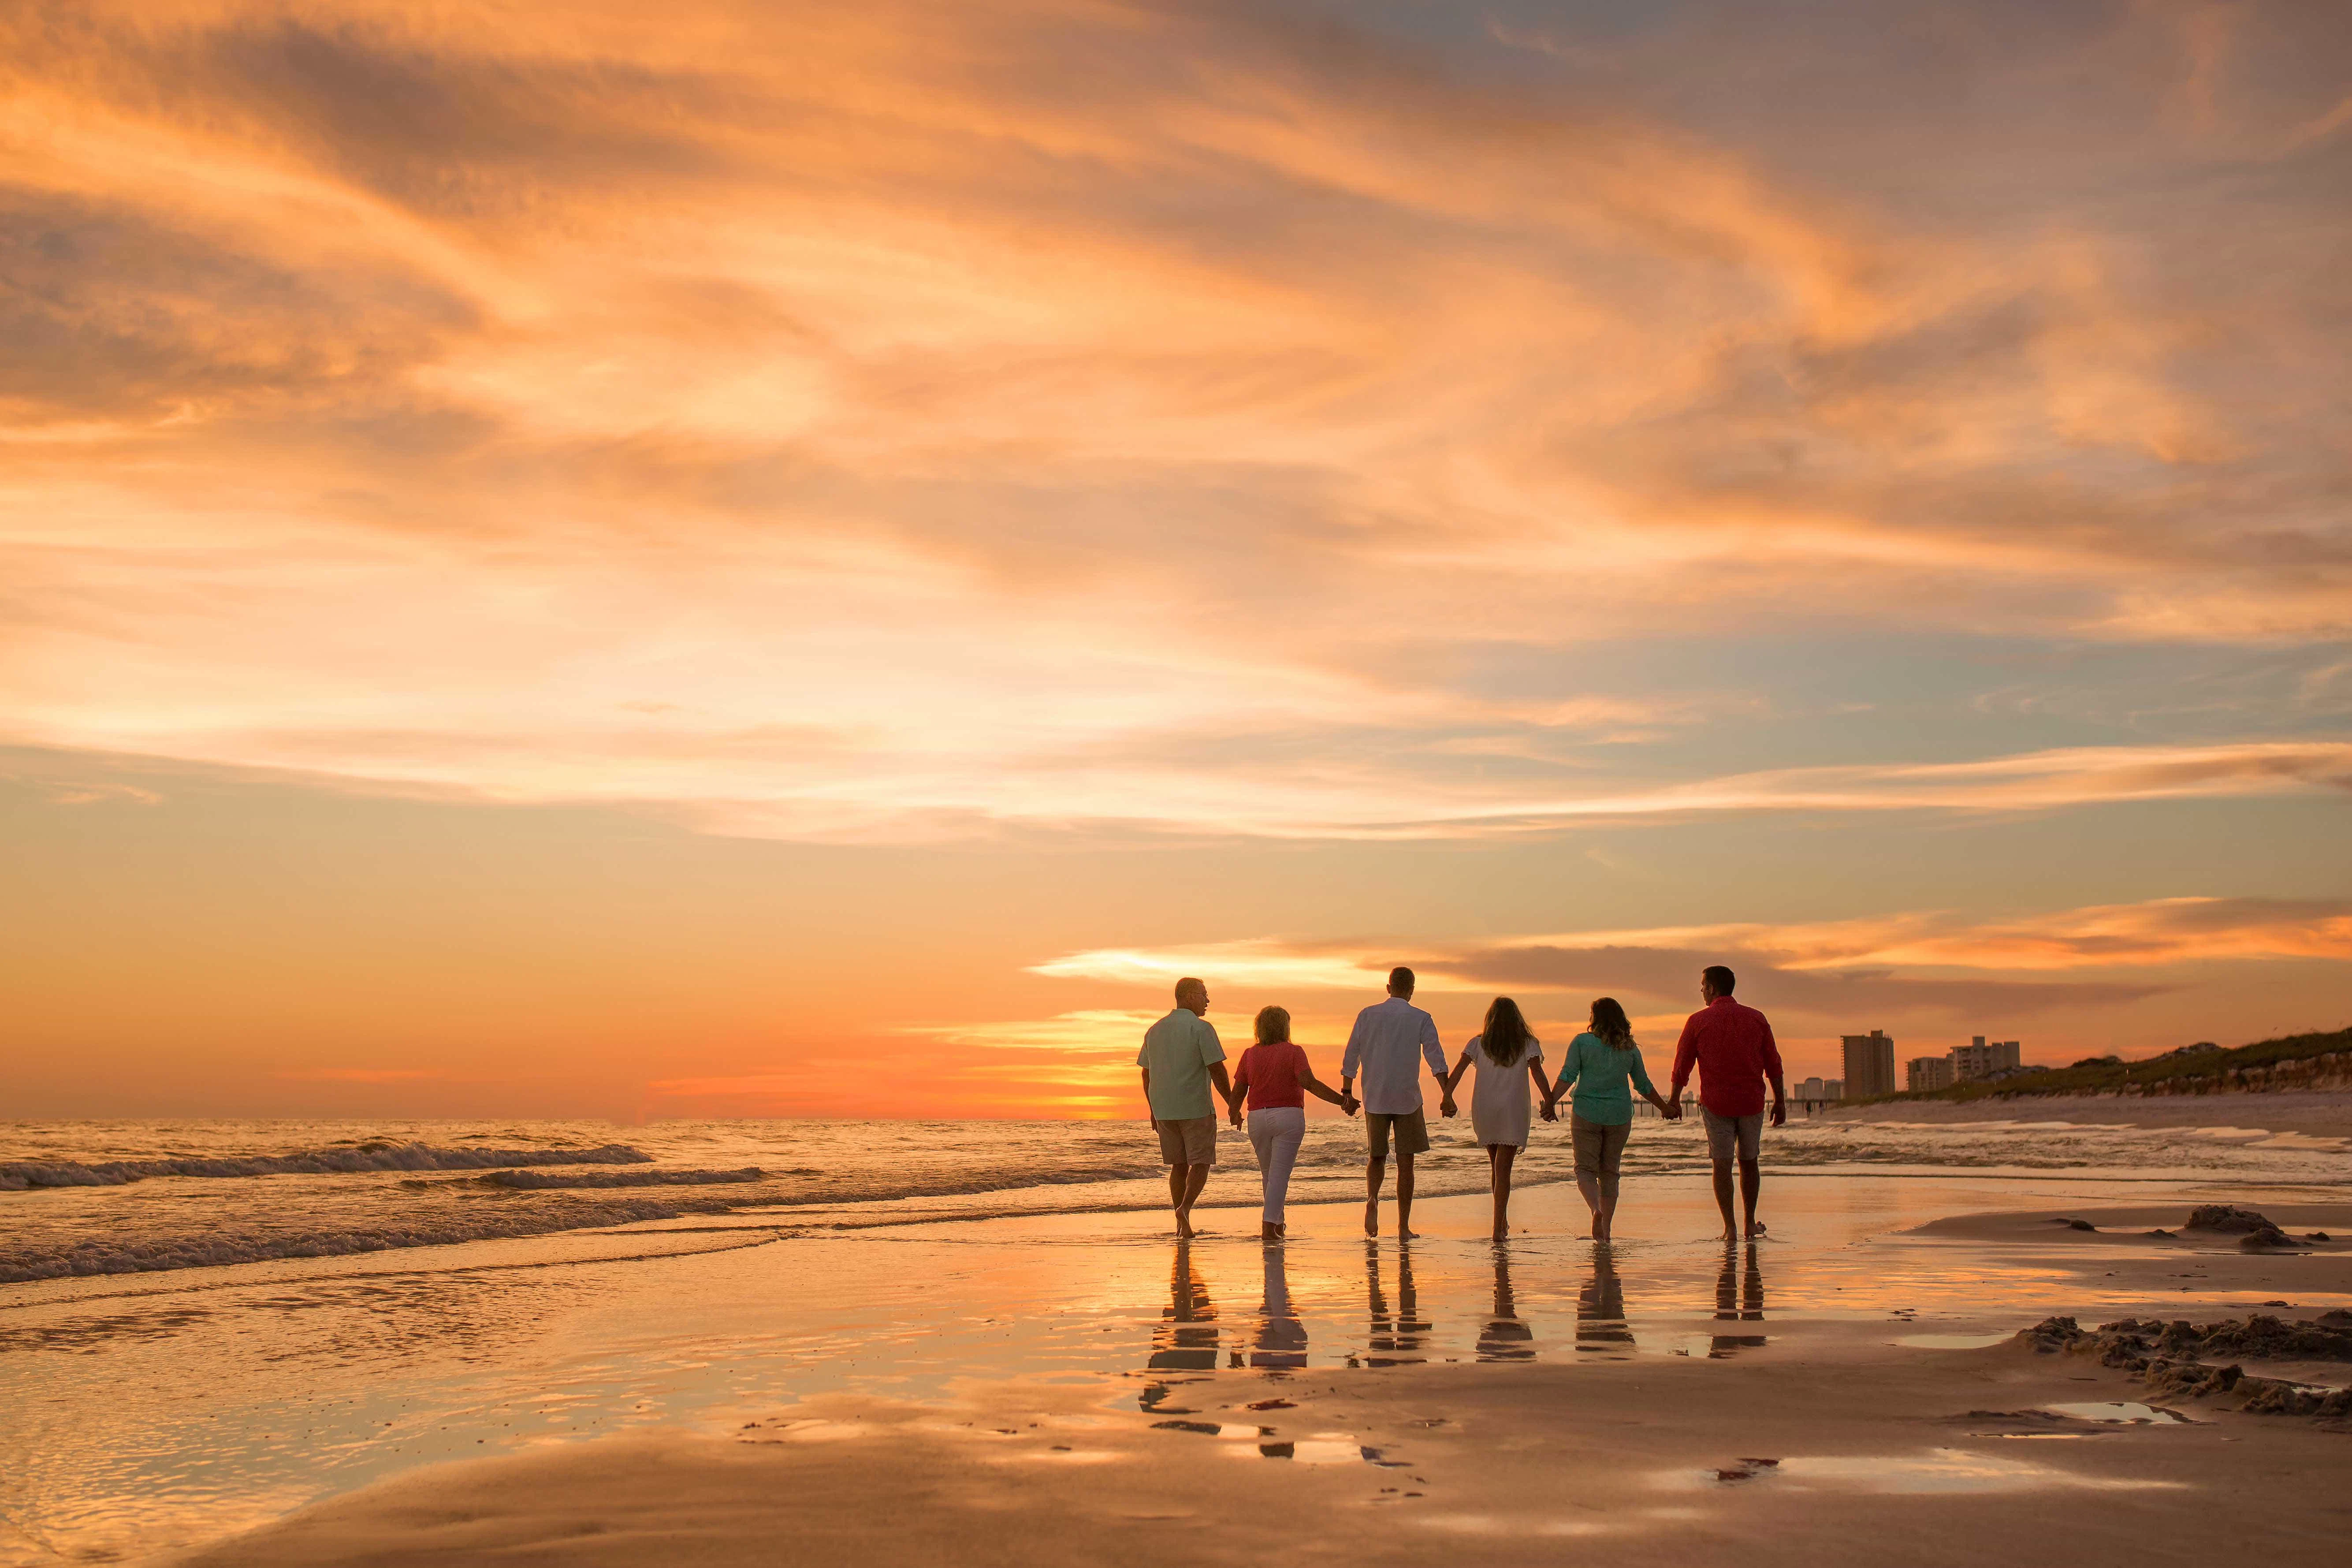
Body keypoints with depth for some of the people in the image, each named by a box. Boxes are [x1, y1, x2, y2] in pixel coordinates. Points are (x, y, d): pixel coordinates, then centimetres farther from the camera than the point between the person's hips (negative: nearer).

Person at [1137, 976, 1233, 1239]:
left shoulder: (1155, 1030, 11)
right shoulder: (1201, 1028, -9)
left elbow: (1146, 1074, 14)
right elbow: (1217, 1070, -12)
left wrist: (1153, 1110, 21)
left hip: (1164, 1110, 6)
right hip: (1197, 1109, -6)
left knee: (1179, 1165, 13)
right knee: (1200, 1163, 2)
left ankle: (1181, 1226, 10)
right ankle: (1185, 1209, -20)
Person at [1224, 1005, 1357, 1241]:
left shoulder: (1250, 1055, 6)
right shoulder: (1293, 1052, -4)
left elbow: (1237, 1093, 7)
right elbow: (1309, 1083, -18)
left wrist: (1234, 1114, 27)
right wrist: (1342, 1100, -20)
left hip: (1258, 1118, 4)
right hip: (1288, 1116, -4)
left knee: (1269, 1174, 18)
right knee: (1279, 1174, -5)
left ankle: (1278, 1224, 26)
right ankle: (1269, 1226, -14)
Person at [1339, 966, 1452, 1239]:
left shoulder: (1367, 1015, 4)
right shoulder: (1421, 1019, -1)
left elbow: (1350, 1058, 5)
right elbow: (1436, 1058, -8)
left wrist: (1347, 1093, 11)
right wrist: (1447, 1096, -10)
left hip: (1375, 1099, 2)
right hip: (1408, 1099, -2)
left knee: (1377, 1157, 16)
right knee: (1406, 1163, 5)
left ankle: (1372, 1198, -12)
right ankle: (1404, 1226, 4)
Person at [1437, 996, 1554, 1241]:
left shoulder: (1479, 1043, 5)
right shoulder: (1528, 1044, 1)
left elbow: (1458, 1070, -5)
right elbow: (1537, 1072, -12)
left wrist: (1447, 1096, -8)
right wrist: (1549, 1102, -16)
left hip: (1483, 1110, 2)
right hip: (1513, 1111, -2)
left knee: (1495, 1165, 19)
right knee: (1503, 1169, -3)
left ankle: (1503, 1220, 25)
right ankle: (1499, 1226, -12)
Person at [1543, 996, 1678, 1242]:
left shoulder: (1582, 1042, -2)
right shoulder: (1630, 1048, 6)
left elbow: (1567, 1076, -12)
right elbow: (1644, 1085, 13)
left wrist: (1551, 1102, -14)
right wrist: (1665, 1108, 25)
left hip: (1586, 1113, -3)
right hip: (1620, 1115, 3)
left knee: (1586, 1168, 2)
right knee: (1610, 1171, 12)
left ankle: (1596, 1210, -26)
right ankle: (1606, 1229, 10)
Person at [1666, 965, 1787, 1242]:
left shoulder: (1698, 1021, -4)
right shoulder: (1756, 1019, 3)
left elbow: (1682, 1065, 1)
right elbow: (1773, 1064, 4)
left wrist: (1674, 1101, 12)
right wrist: (1780, 1101, 11)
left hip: (1715, 1103, -2)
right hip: (1752, 1102, 2)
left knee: (1722, 1164, 1)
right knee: (1749, 1161, 16)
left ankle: (1730, 1227, -4)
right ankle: (1750, 1222, 22)